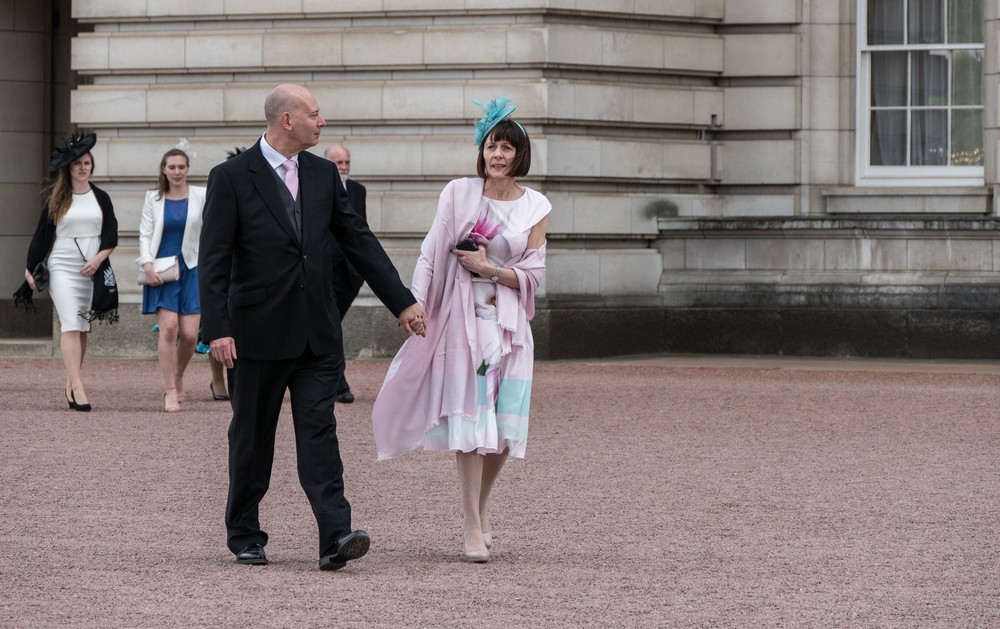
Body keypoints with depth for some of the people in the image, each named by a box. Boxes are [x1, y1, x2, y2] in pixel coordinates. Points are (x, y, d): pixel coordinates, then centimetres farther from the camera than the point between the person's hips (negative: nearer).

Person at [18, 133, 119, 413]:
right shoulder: (56, 200, 4)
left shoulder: (101, 198, 9)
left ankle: (71, 383, 15)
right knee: (71, 326, -14)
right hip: (62, 268, -3)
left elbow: (111, 237, 6)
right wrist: (30, 269, 5)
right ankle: (77, 387, -22)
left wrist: (98, 259, -11)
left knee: (82, 328, 5)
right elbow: (41, 236, 6)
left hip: (91, 271, 3)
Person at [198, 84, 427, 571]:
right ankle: (245, 536, 20)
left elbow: (359, 241, 12)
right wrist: (217, 329, -18)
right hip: (259, 330, -3)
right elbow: (214, 261, -10)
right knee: (252, 438, 7)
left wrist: (401, 301, 9)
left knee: (319, 431, -6)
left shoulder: (323, 174, 9)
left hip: (317, 331, 3)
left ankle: (335, 538, -16)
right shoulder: (231, 178, -6)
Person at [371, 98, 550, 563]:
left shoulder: (535, 208, 5)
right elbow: (431, 255, 2)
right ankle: (473, 529, -5)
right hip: (462, 316, -2)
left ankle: (477, 509, 24)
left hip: (509, 321, 2)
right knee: (470, 417, -8)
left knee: (505, 424, 1)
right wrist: (418, 308, -5)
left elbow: (533, 275, 3)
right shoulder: (458, 194, 2)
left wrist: (489, 268, -10)